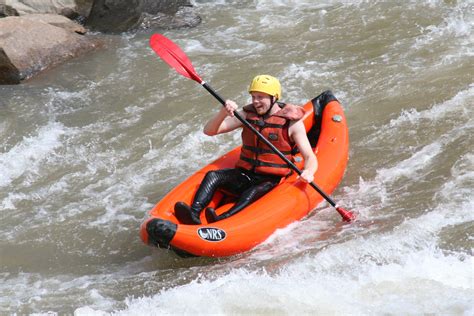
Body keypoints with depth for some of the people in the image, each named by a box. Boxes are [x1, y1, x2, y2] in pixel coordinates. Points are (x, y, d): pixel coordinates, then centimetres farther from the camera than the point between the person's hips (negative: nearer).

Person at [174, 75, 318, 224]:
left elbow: (310, 158, -4)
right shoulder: (247, 114, 9)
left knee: (252, 194, -35)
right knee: (212, 176, -20)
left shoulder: (292, 122, -2)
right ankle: (193, 215, -43)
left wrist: (308, 172, -28)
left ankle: (221, 221, -59)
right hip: (244, 175, 5)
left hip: (272, 180, -4)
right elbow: (209, 131, 4)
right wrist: (223, 113, -17)